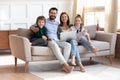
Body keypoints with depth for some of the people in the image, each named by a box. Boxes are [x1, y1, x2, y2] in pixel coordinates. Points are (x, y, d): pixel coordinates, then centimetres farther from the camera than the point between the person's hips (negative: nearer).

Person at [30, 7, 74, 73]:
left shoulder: (57, 23, 26)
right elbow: (32, 27, 6)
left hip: (56, 40, 5)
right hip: (47, 41, -5)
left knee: (68, 45, -24)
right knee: (54, 44, -39)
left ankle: (64, 66, -33)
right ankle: (65, 65, -47)